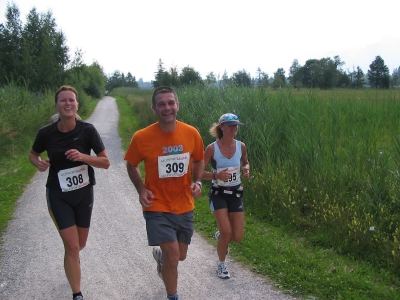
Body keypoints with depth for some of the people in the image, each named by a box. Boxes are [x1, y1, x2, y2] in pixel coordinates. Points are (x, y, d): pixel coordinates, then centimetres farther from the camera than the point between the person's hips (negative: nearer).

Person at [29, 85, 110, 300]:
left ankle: (72, 260, 56)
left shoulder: (87, 130, -14)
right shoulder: (46, 133, -12)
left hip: (84, 193, 2)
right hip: (58, 196, -1)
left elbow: (105, 163, -11)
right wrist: (38, 163, -15)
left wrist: (83, 157, -28)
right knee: (72, 246, -7)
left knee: (80, 244, 18)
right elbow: (33, 154, 8)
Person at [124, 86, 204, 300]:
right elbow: (131, 165, 1)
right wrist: (141, 190, -14)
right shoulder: (142, 137, -17)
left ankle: (160, 255, 54)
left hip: (184, 206, 4)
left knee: (180, 256, 17)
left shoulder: (192, 133, -10)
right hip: (158, 206, -3)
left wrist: (197, 182, -9)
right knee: (173, 255, -10)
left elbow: (199, 160, 9)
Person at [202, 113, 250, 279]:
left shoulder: (241, 146, -4)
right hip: (218, 193, -3)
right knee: (227, 233, -11)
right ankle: (221, 263, 18)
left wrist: (246, 169, -7)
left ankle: (220, 235, 39)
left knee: (237, 237, 1)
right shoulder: (212, 148, -15)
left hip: (236, 193, 4)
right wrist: (216, 175, -26)